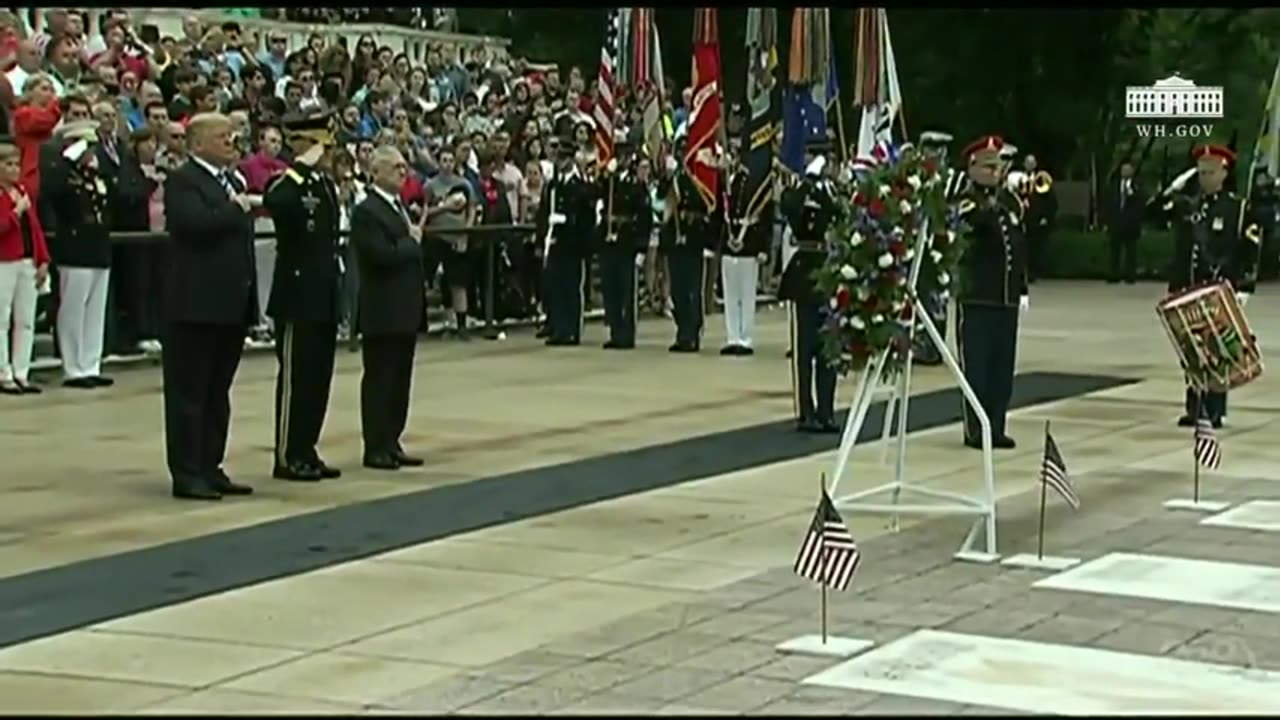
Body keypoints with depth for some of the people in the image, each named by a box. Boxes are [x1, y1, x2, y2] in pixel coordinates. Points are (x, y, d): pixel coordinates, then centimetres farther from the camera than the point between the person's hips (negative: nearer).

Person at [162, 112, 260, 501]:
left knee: (218, 392, 12)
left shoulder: (233, 180, 18)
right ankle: (187, 474, 1)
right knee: (189, 392, -2)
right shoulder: (182, 180, -9)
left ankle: (210, 468, 19)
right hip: (197, 304, -8)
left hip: (232, 303, 8)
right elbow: (196, 222, -26)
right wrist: (239, 207, -15)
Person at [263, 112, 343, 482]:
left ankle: (306, 451, 19)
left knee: (319, 378, 11)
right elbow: (273, 204, -39)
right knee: (295, 378, -3)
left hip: (324, 297, 9)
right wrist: (303, 168, -32)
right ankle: (287, 456, 3)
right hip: (298, 296, -9)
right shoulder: (287, 183, -13)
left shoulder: (326, 183, 14)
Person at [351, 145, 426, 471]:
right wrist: (412, 242, -10)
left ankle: (391, 443, 17)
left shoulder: (400, 206, 17)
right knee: (379, 379, -2)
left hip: (405, 309, 9)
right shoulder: (366, 212, -12)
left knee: (401, 379, 10)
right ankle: (375, 447, 4)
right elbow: (383, 256, -23)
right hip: (382, 311, -9)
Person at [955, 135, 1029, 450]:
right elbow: (979, 220, -28)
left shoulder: (1010, 200, 14)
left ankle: (996, 427, 15)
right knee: (977, 365, -3)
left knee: (1003, 365, 8)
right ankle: (976, 429, 2)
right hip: (976, 297, -6)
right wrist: (996, 199, -36)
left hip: (1007, 296, 6)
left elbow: (1019, 244, 17)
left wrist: (1022, 288, 15)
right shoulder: (968, 200, -5)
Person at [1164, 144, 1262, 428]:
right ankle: (1194, 407, 13)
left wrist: (1244, 288, -11)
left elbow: (1250, 252, -4)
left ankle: (1213, 410, 0)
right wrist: (1170, 192, -6)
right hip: (1188, 291, 4)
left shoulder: (1240, 209, -1)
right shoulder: (1186, 206, 11)